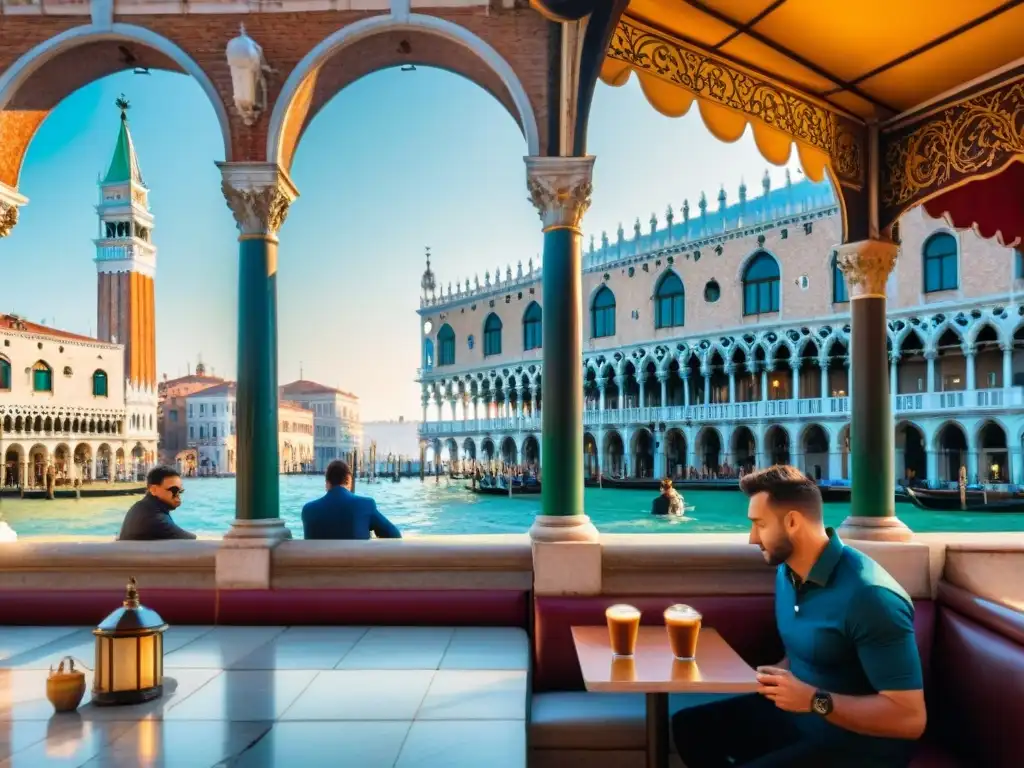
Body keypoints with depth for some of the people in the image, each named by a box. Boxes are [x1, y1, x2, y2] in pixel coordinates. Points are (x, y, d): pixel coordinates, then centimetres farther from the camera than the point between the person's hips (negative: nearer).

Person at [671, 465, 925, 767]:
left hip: (858, 742, -8)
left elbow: (911, 717, -27)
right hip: (797, 712, 9)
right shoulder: (787, 572, 2)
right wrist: (775, 677, -1)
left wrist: (815, 700, -29)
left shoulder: (869, 595, -26)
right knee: (690, 726, 7)